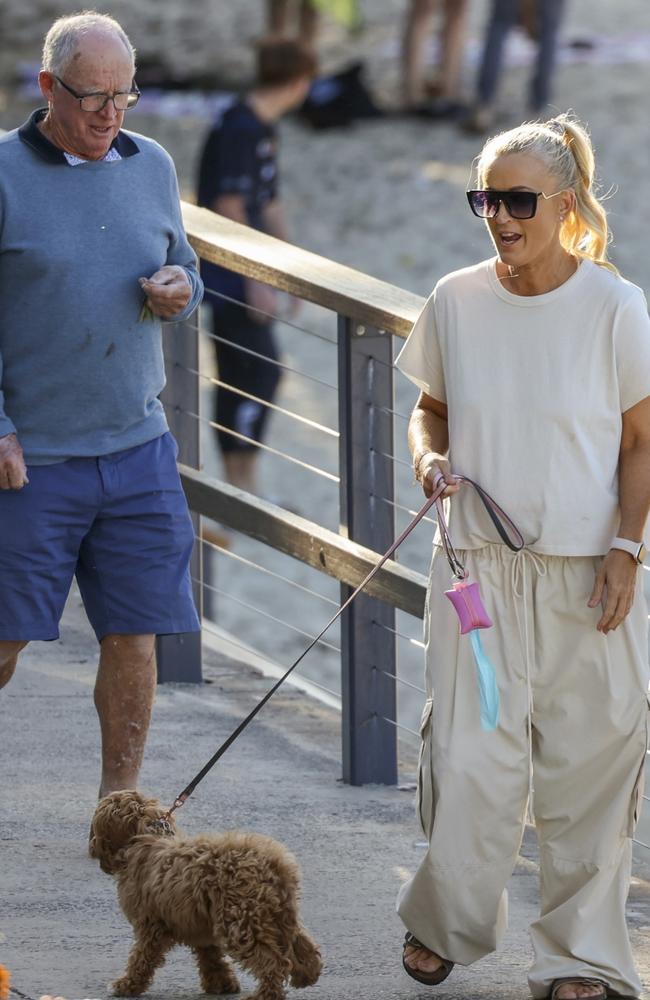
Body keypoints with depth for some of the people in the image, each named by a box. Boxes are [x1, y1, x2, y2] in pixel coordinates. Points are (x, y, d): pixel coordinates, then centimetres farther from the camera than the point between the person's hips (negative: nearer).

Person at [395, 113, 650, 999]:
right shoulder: (455, 302, 0)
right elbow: (431, 409, 14)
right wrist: (429, 456, -7)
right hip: (478, 563, 2)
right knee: (468, 754, -1)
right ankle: (445, 920, 23)